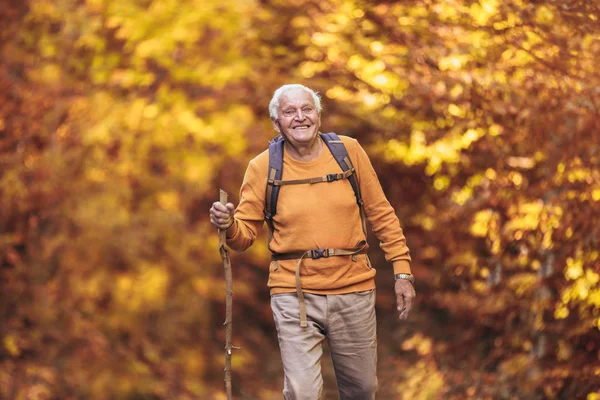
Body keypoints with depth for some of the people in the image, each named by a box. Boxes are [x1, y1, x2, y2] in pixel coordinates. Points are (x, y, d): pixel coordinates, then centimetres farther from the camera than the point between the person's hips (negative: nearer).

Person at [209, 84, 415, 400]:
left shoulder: (349, 151, 2)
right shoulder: (263, 167, -2)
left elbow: (381, 214, 7)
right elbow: (245, 234, 1)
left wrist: (402, 270, 3)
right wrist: (229, 225, -23)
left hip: (354, 290, 2)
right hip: (294, 294, -2)